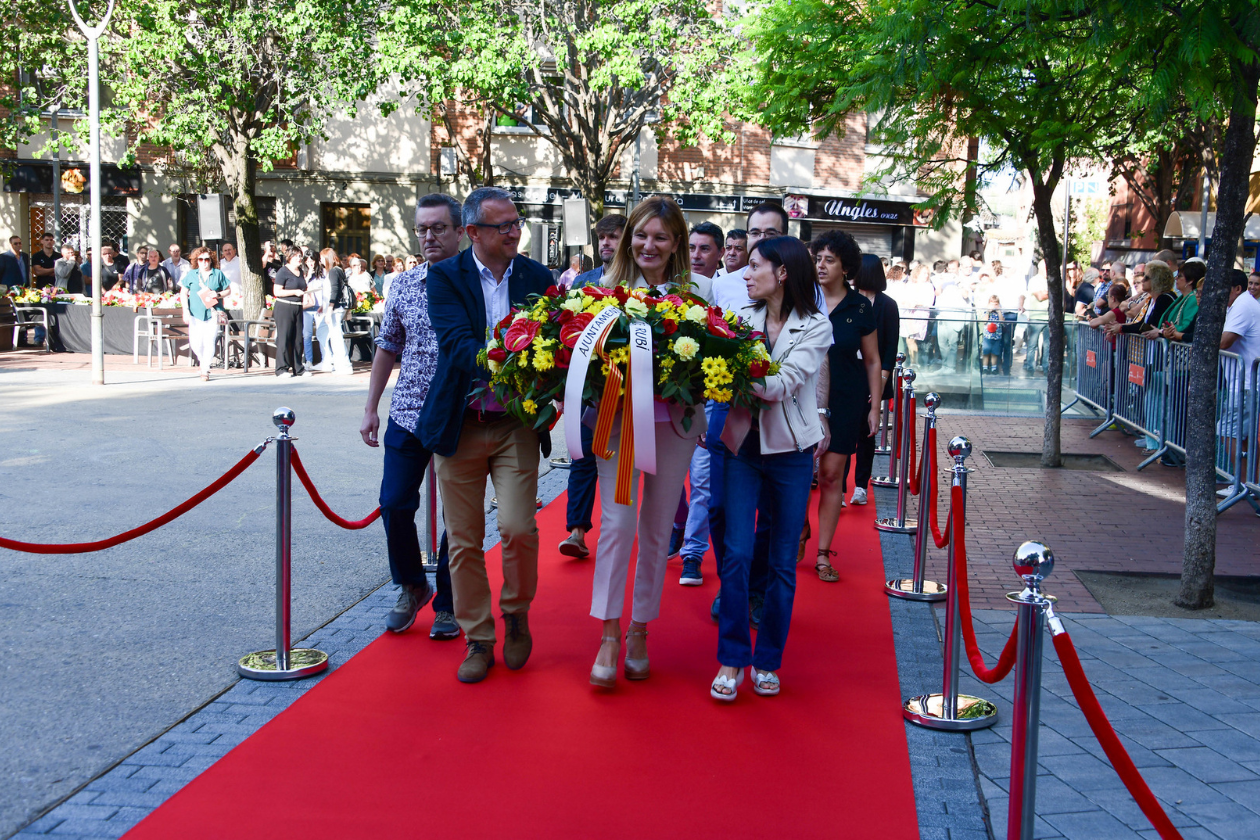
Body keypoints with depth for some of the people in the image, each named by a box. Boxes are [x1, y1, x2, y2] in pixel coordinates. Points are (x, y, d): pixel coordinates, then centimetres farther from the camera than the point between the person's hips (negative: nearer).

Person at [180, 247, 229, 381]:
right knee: (195, 343, -4)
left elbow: (228, 290, 13)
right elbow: (183, 293, 7)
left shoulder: (218, 274, 7)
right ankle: (202, 361, 26)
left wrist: (218, 294, -8)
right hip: (196, 314, 1)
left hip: (213, 313, -1)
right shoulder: (191, 275, 8)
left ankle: (205, 370, 1)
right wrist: (186, 311, -4)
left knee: (209, 342, -8)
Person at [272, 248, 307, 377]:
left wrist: (304, 292, 11)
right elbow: (276, 291, -14)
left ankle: (297, 369, 12)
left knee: (298, 339, 7)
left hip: (298, 308, 7)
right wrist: (295, 292, -17)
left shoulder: (301, 272, 16)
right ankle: (282, 369, -5)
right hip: (284, 308, -7)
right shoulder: (283, 272, -7)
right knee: (284, 339, -7)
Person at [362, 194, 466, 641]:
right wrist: (370, 409, 10)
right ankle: (411, 586, 27)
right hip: (407, 415, 3)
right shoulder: (403, 285, 6)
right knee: (395, 505, 3)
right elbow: (387, 349, 14)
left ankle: (447, 603, 20)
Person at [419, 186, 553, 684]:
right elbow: (457, 343, -17)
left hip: (517, 424, 1)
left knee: (518, 528, -13)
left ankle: (516, 614, 16)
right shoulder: (445, 278, -3)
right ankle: (478, 640, 21)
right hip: (459, 424, 0)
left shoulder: (537, 278, 5)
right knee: (464, 540, 6)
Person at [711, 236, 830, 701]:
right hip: (745, 444, 2)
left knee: (782, 562, 6)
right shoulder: (743, 318, 6)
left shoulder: (815, 327, -4)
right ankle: (732, 659, 8)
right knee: (737, 554, -4)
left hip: (791, 451, -2)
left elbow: (783, 385, -18)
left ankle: (768, 661, 19)